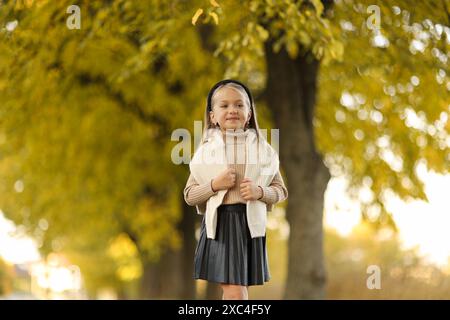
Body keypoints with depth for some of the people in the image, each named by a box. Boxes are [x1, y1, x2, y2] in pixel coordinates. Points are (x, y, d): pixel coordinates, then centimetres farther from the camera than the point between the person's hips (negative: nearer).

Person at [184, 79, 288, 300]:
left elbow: (281, 190, 8)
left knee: (236, 290, 7)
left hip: (249, 223, 1)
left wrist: (260, 191, -12)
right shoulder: (206, 151, 3)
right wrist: (214, 185, -12)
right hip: (219, 222, -1)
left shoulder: (262, 149, 5)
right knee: (234, 293, -7)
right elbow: (189, 195, 5)